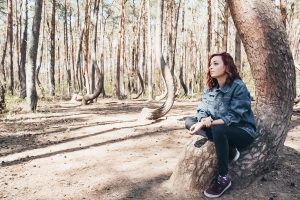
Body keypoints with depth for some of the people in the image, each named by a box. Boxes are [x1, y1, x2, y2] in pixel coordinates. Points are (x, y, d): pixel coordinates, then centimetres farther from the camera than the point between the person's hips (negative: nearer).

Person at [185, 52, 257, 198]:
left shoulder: (239, 87, -18)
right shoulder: (210, 88, 3)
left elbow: (234, 117, -24)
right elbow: (202, 110, -2)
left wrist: (211, 122, -34)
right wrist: (203, 120, -26)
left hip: (243, 131, -7)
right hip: (221, 129, 7)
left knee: (218, 130, -38)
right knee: (189, 121, -6)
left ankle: (223, 178, -20)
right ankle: (230, 150, -10)